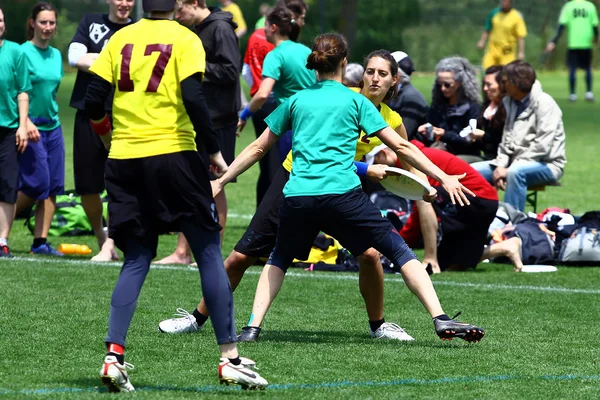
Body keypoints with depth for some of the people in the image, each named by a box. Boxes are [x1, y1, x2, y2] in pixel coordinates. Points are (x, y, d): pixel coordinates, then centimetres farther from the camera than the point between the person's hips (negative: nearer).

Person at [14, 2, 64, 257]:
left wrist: (53, 114, 16)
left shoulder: (56, 55, 12)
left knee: (53, 185, 1)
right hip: (30, 126, -7)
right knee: (37, 183, -10)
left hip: (52, 126, 7)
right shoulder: (23, 52, -9)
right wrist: (25, 122, -19)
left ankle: (40, 241, 4)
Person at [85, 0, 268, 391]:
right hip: (172, 154, -4)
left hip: (124, 161, 4)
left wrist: (109, 138, 25)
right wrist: (214, 152, -4)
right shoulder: (184, 39, -2)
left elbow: (94, 100, 6)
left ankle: (115, 355, -2)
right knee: (209, 253, 4)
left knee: (137, 259, 11)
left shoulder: (120, 39, 9)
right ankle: (229, 358, 1)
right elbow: (193, 98, -13)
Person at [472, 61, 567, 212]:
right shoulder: (511, 102, 11)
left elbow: (542, 146, -19)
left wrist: (510, 168, -20)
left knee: (516, 172, -38)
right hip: (516, 162, 8)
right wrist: (500, 166, -7)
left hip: (547, 164, -8)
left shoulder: (544, 103, -12)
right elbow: (507, 141, 12)